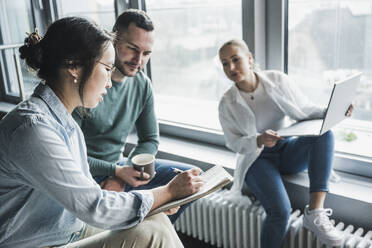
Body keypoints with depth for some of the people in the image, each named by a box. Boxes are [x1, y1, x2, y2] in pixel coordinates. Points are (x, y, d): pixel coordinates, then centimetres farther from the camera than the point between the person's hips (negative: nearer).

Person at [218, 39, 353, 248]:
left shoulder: (278, 80, -2)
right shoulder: (227, 104, -5)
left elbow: (305, 110, 2)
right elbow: (235, 143, -6)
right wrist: (259, 141, -27)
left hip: (288, 152, 3)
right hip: (256, 159, -2)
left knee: (324, 133, -29)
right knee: (280, 210, -29)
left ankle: (315, 212, -32)